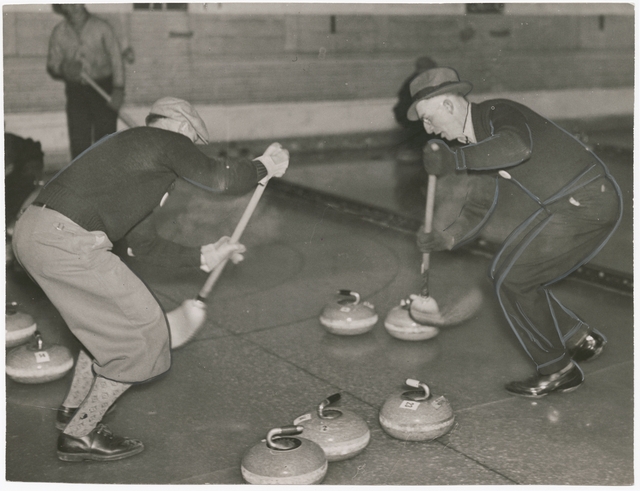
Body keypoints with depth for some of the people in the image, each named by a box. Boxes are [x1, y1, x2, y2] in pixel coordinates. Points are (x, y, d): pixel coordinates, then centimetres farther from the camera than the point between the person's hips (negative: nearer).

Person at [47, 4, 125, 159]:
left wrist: (119, 89, -11)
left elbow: (116, 58, -2)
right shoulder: (59, 33, 7)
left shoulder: (102, 27, 0)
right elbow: (52, 66, 9)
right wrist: (64, 69, -15)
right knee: (78, 142, -2)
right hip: (75, 91, 2)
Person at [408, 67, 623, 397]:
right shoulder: (481, 145, 15)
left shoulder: (499, 113, -14)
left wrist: (455, 160, -34)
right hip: (565, 207, 10)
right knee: (506, 274, 13)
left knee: (512, 280, -8)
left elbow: (518, 146, -38)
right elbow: (478, 209, 13)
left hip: (587, 204, -10)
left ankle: (557, 370, 8)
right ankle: (581, 339, 25)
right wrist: (447, 238, -4)